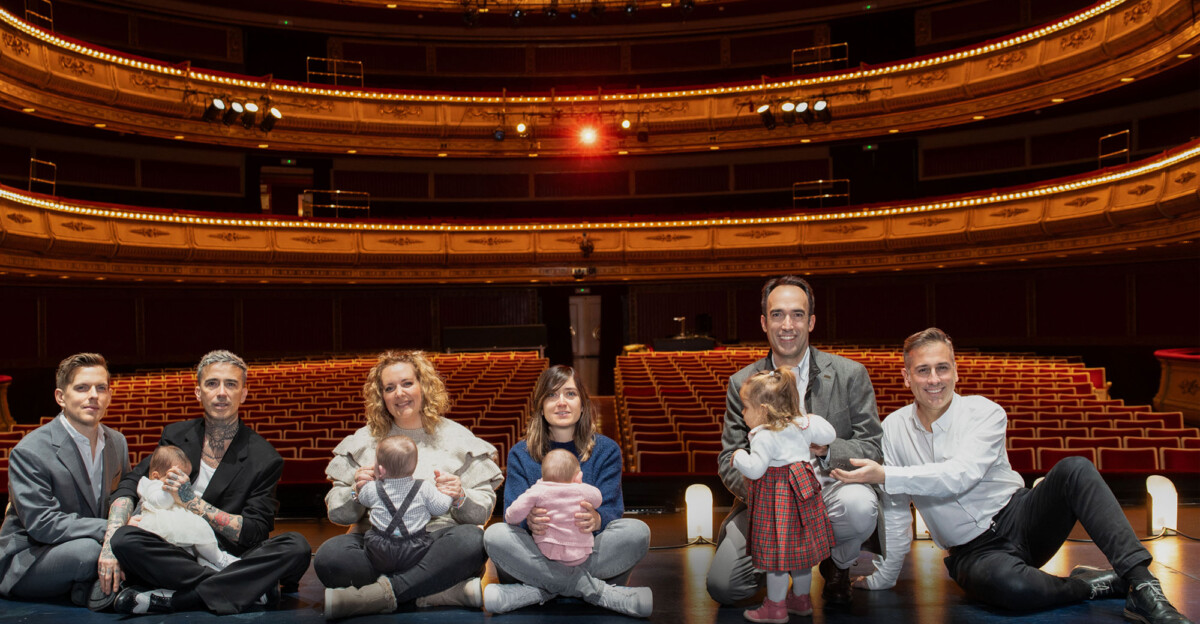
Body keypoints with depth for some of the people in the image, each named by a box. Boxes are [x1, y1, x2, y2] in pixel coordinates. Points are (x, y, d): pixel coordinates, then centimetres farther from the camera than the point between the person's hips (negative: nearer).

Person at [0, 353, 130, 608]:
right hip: (26, 563, -5)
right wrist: (109, 530, -30)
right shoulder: (29, 452, -17)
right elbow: (41, 524, -22)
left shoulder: (117, 442, 4)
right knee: (90, 549, -36)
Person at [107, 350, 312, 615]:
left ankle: (168, 599, -29)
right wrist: (110, 542, -12)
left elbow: (254, 533, -7)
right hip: (175, 556, 2)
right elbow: (130, 484, 7)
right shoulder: (176, 436, 10)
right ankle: (243, 589, -26)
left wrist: (191, 501, -13)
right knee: (125, 539, -28)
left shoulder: (265, 459, -2)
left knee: (296, 546, -29)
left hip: (231, 559, -1)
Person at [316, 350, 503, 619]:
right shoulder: (365, 441, 15)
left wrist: (461, 497, -15)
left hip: (437, 543, -1)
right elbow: (337, 513, 11)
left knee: (471, 540, -33)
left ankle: (381, 592, -25)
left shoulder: (456, 438, 11)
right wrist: (357, 493, -11)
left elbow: (483, 511, 7)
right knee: (329, 555, -29)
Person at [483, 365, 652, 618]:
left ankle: (530, 592, -26)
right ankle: (603, 593, -28)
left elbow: (612, 511, -2)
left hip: (591, 556, 0)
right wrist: (529, 522, -29)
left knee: (637, 531, -27)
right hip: (536, 557, 1)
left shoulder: (606, 450, 7)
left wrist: (596, 520, -29)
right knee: (495, 535, -28)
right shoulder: (520, 454, 8)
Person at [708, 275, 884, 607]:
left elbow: (873, 451, -3)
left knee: (859, 507, -37)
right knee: (722, 586, -15)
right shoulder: (742, 383, 3)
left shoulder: (850, 374, -2)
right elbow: (729, 459, 3)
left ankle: (838, 565, 1)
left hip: (829, 491, -1)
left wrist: (826, 448, -25)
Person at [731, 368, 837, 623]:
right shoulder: (802, 424, 1)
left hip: (775, 497, -8)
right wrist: (813, 420, 26)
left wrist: (739, 457, -9)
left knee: (776, 551, 3)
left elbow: (754, 469, -27)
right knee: (800, 548, 19)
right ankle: (801, 599, 32)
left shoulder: (764, 437, -21)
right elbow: (829, 434, 11)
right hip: (801, 489, 8)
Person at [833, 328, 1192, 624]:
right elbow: (896, 508, 3)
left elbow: (961, 475, -26)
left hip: (1020, 519, 1)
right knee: (1010, 585, -36)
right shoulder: (894, 429, -2)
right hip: (974, 553, 0)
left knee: (1074, 470, -27)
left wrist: (885, 476, -31)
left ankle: (1142, 586, -30)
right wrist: (883, 579, 6)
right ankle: (1095, 584, -8)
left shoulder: (984, 413, -8)